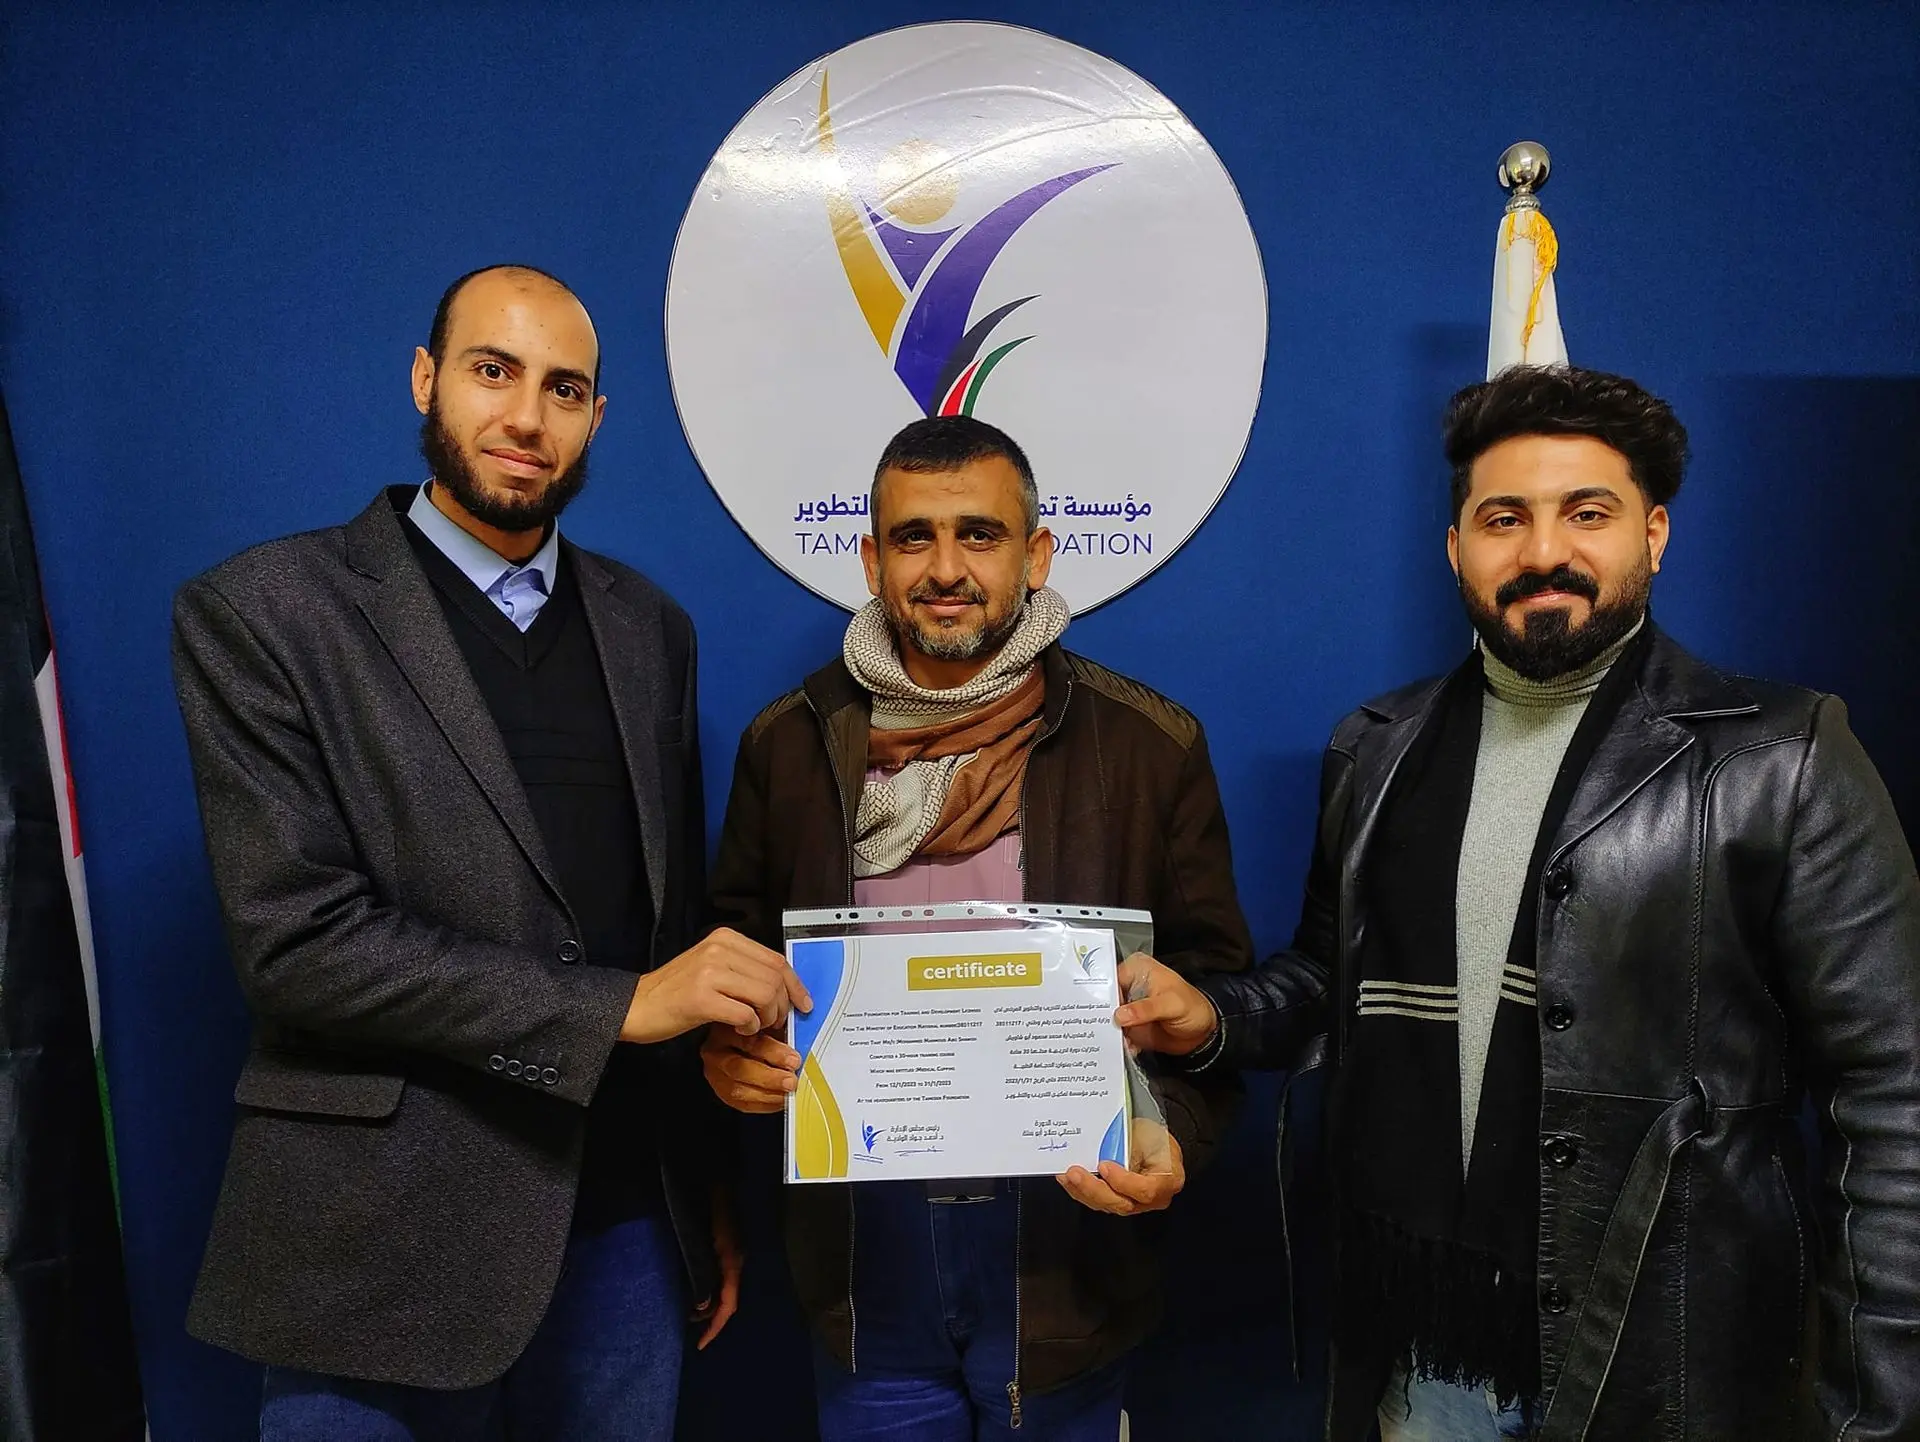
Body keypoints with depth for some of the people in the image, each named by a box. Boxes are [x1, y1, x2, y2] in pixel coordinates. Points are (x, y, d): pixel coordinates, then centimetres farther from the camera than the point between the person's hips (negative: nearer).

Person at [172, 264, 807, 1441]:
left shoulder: (648, 627, 6)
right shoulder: (262, 613, -7)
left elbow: (679, 915, 9)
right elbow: (297, 941, -15)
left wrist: (707, 1189, 11)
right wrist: (616, 1007, -18)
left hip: (626, 1217, 4)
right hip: (390, 1244, -4)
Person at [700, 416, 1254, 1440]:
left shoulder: (1151, 746, -5)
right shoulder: (790, 742, 1)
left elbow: (1212, 975, 0)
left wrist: (1175, 1132, -16)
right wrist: (727, 1047, -11)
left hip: (1065, 1227, -1)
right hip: (861, 1230, 2)